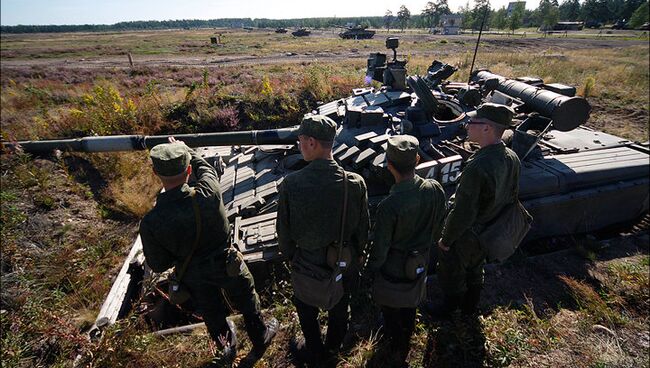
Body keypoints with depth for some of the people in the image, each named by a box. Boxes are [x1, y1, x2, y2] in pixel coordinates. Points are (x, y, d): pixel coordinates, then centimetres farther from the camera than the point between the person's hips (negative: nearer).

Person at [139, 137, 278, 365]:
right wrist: (185, 150, 10)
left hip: (195, 276, 2)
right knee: (247, 303, 27)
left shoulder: (150, 223, -30)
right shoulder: (208, 194, -34)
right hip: (227, 265, -1)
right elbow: (205, 168, -8)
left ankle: (227, 348, 58)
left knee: (211, 312, 29)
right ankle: (260, 340, 52)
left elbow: (158, 265, -14)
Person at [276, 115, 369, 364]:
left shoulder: (291, 184, -26)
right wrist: (358, 253, 11)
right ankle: (333, 347, 54)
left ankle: (313, 352, 51)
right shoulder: (355, 183, -21)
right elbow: (362, 228, -8)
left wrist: (289, 255, 6)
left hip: (307, 262, -2)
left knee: (307, 310, 26)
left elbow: (283, 229, -13)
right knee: (340, 306, 28)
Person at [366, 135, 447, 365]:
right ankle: (404, 350, 59)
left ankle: (394, 352, 50)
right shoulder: (436, 190, -20)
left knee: (390, 311, 24)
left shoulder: (388, 206, -37)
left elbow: (379, 250, -24)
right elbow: (438, 229, -3)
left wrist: (371, 269, -3)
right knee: (409, 308, 31)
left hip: (392, 271, -5)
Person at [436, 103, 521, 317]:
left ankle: (451, 307, 44)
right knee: (475, 272, 30)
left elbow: (462, 214, -31)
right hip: (488, 237, 8)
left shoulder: (477, 167, -37)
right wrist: (493, 222, 17)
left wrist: (445, 240, -14)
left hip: (464, 239, -7)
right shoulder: (512, 158, -11)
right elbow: (511, 198, 3)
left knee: (452, 276, 20)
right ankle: (470, 307, 53)